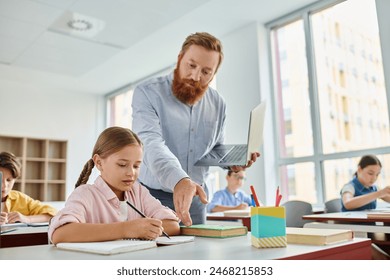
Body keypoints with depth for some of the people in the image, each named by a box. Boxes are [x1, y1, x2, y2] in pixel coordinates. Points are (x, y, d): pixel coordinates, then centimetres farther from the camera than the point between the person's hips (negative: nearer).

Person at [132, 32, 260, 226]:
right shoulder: (147, 93, -15)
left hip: (195, 199, 5)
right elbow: (151, 143, -31)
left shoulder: (217, 104, 2)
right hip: (152, 195, -4)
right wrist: (178, 180, -47)